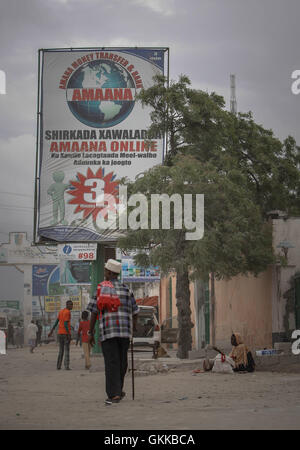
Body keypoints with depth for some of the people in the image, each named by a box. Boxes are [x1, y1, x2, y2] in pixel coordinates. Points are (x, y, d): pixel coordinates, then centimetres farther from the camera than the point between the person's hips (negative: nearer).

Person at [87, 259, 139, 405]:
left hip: (108, 332, -3)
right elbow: (135, 312, 12)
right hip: (124, 331, 3)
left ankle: (114, 394, -11)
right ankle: (118, 390, 26)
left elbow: (94, 312, -4)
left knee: (111, 362, -4)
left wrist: (90, 332, 3)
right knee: (122, 362, 14)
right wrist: (133, 327, 28)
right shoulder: (126, 289, 10)